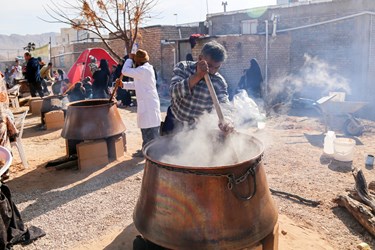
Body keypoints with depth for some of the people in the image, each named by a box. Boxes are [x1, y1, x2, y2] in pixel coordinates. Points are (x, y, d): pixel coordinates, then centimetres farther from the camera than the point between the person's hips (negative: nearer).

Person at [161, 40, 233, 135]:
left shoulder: (219, 83, -16)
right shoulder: (183, 67, -15)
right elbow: (174, 92, -30)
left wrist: (226, 119, -51)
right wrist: (198, 75, -41)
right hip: (174, 122, 0)